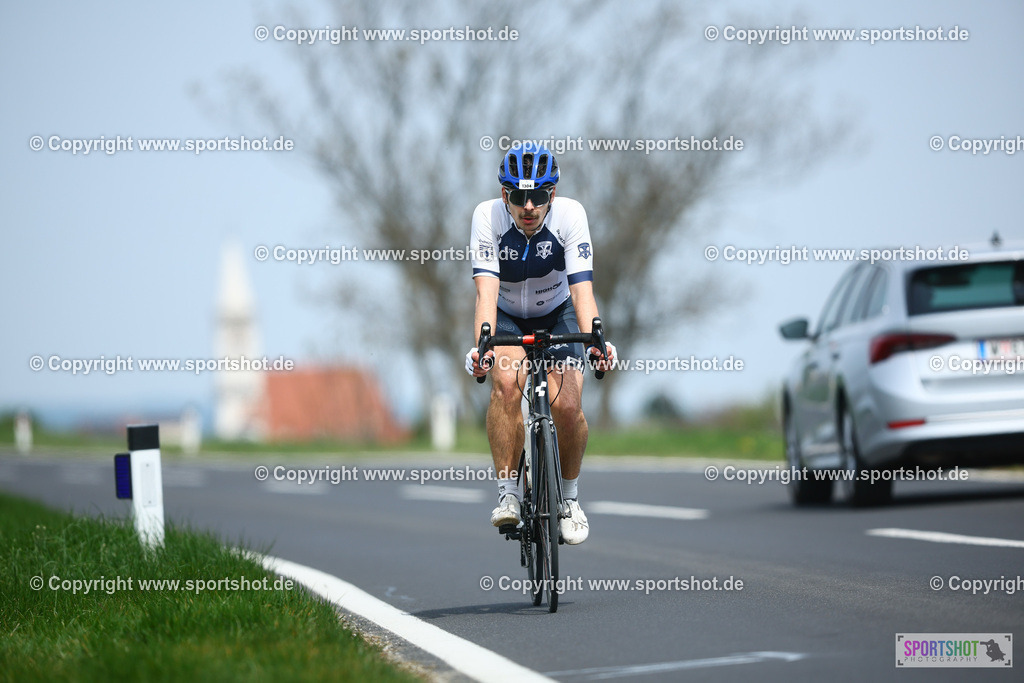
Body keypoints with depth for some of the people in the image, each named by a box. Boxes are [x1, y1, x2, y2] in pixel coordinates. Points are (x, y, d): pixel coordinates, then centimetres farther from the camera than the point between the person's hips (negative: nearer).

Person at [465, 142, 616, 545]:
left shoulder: (569, 215, -27)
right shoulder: (488, 216, -27)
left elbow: (582, 289, -34)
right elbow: (486, 289, -36)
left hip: (557, 316, 0)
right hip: (507, 319, 0)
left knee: (567, 405, -20)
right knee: (506, 382, -31)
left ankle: (569, 494, 7)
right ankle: (508, 491, -19)